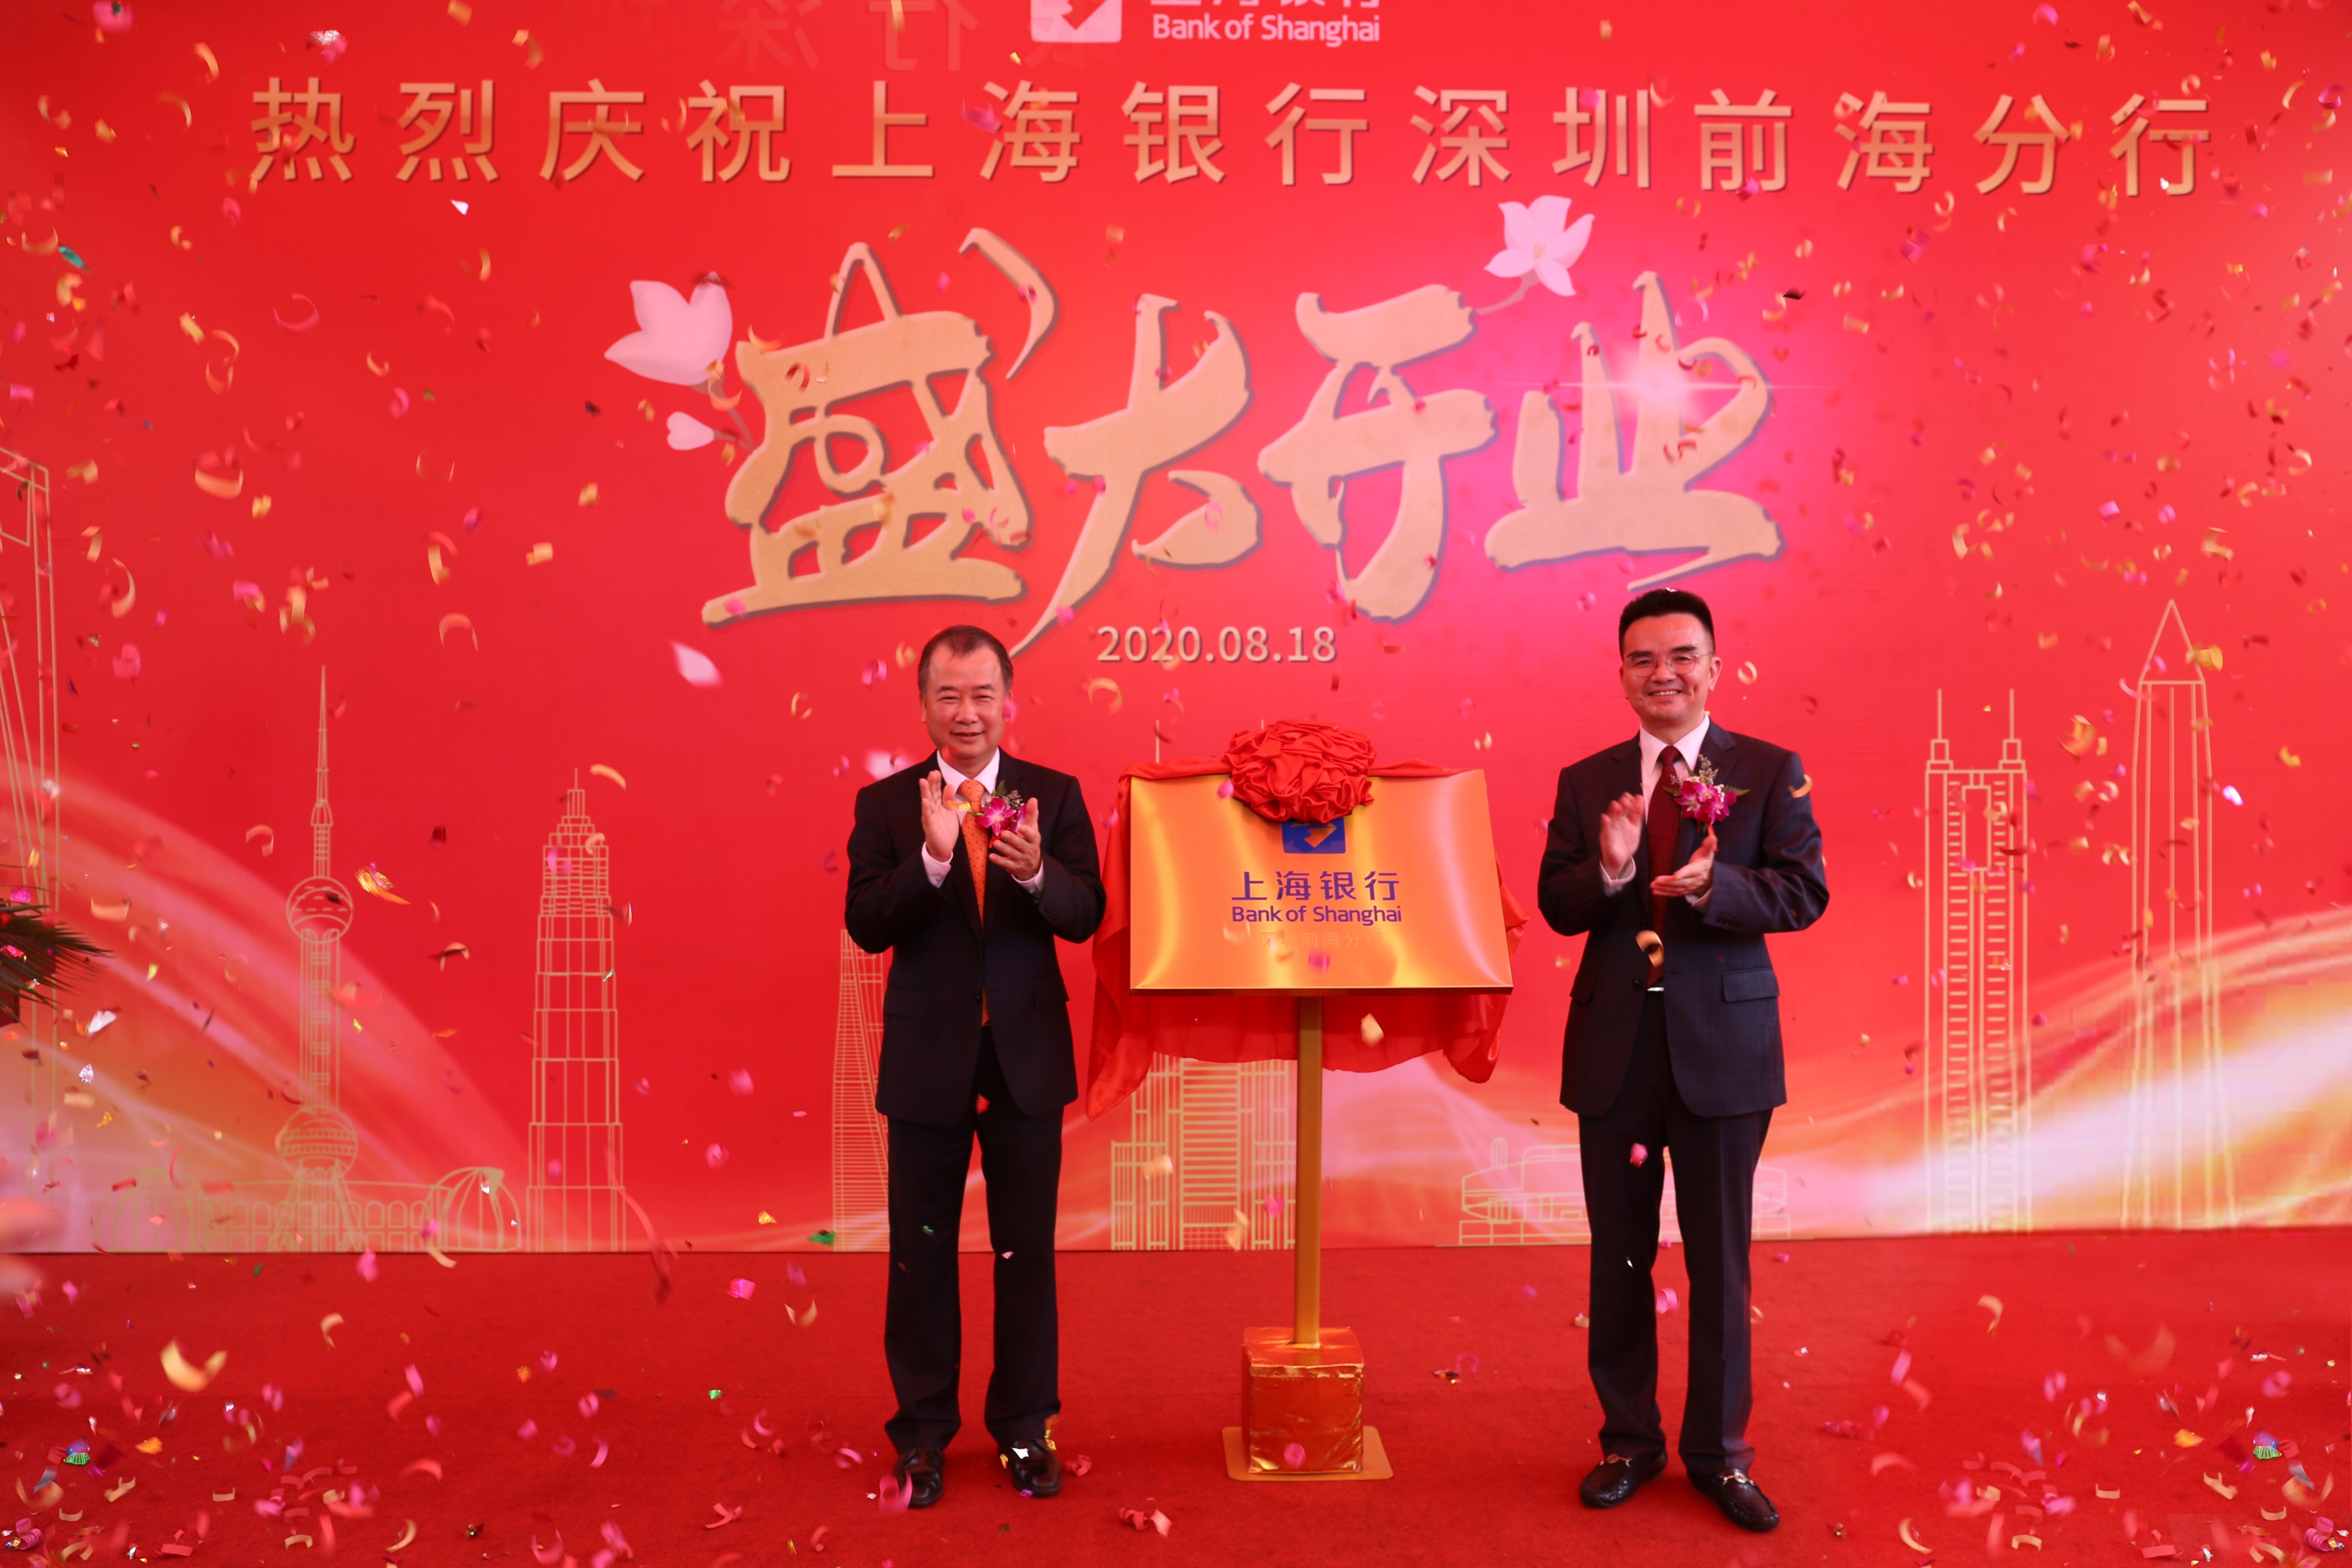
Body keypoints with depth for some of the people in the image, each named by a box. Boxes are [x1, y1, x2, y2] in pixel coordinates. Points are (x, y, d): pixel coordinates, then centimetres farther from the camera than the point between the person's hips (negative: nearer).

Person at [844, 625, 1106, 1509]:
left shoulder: (1055, 796, 0)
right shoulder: (886, 804, -2)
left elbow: (1086, 917, -8)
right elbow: (866, 926, -11)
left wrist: (1036, 870, -28)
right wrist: (932, 858, -26)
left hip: (1027, 1054, 1)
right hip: (929, 1058, 0)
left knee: (1027, 1250, 11)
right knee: (922, 1253, 11)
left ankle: (1024, 1429, 28)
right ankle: (923, 1434, 28)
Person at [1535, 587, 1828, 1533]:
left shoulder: (1770, 772, 0)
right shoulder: (1586, 782, 6)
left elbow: (1805, 893, -8)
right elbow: (1555, 905, 0)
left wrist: (1710, 886, -26)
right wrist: (1609, 870, -21)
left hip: (1722, 1045, -2)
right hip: (1615, 1047, 2)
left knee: (1720, 1260, 8)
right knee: (1619, 1259, 12)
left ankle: (1719, 1452, 24)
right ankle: (1629, 1443, 27)